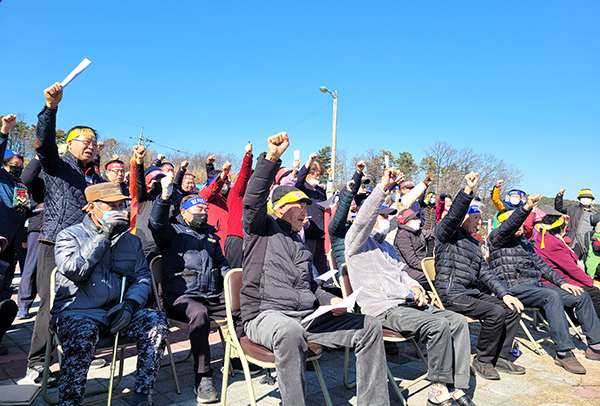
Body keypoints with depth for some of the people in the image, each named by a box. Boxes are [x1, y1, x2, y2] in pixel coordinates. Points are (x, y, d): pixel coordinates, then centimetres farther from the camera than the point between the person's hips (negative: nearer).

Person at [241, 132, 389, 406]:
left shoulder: (300, 245, 27)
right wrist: (272, 157, -24)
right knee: (290, 331, -42)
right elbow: (253, 199, -13)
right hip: (265, 314, -6)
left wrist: (330, 301, 10)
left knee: (369, 326, -6)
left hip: (307, 316, 7)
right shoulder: (262, 228, 7)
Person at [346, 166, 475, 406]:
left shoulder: (386, 246, 28)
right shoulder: (357, 242, 1)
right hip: (383, 310, -8)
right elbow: (364, 217, -19)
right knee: (438, 325, -26)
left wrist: (414, 288, 6)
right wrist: (383, 187, -27)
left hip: (406, 304, 9)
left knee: (458, 321, -7)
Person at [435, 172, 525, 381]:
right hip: (452, 294, -8)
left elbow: (484, 272, 18)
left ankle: (499, 357, 8)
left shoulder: (473, 243, 23)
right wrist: (468, 190, -36)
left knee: (512, 309, -3)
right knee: (495, 312, -22)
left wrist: (505, 293, 5)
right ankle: (482, 360, -4)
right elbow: (453, 216, -24)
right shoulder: (446, 234, -2)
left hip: (472, 293, 9)